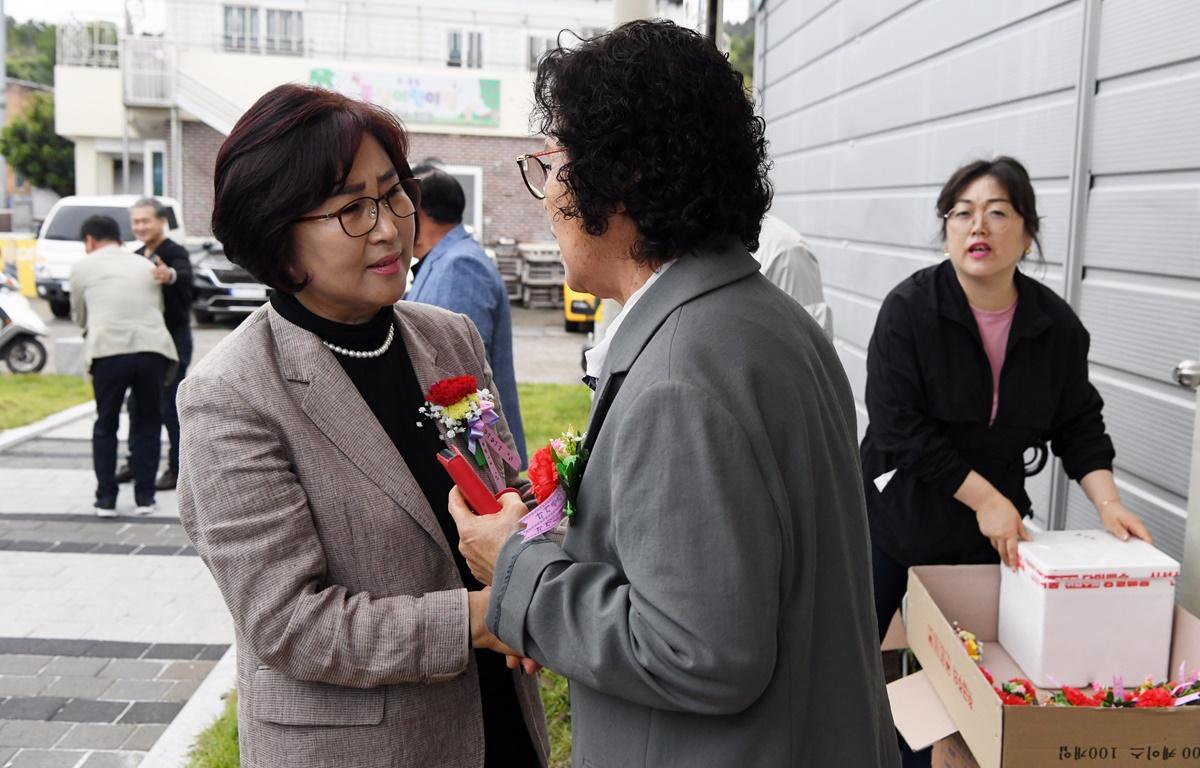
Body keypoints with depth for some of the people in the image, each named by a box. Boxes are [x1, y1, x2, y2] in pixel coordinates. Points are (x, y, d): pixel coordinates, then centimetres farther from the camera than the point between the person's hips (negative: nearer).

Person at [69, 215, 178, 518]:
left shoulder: (83, 267, 14)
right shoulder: (144, 265, 21)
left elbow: (79, 318, 23)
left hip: (108, 350, -2)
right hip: (153, 348, 2)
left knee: (105, 426, 14)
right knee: (147, 424, 15)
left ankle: (106, 499, 14)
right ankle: (144, 497, 16)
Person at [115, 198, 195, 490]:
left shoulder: (175, 253, -13)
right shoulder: (136, 257, 13)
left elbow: (185, 276, -36)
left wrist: (170, 276, -59)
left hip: (173, 339, -8)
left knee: (170, 407, -5)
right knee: (137, 404, 13)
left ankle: (176, 468, 3)